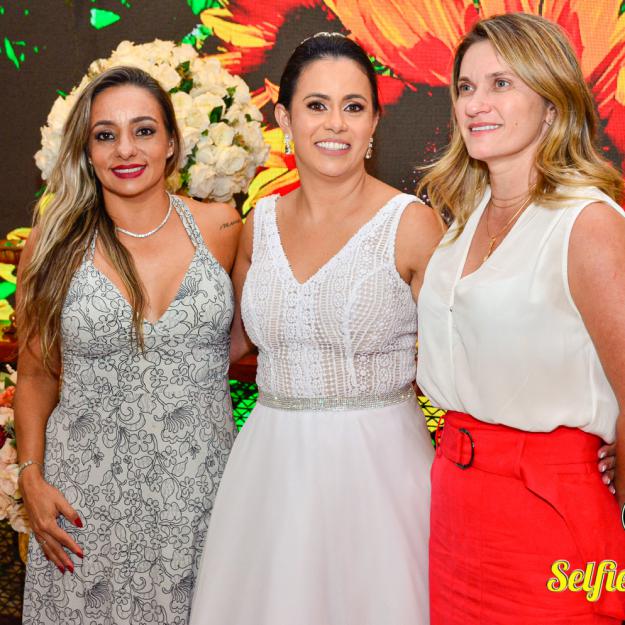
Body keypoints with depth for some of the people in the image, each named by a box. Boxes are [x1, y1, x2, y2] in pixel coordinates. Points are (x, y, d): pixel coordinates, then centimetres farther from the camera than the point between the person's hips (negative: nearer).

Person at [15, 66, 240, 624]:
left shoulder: (219, 227, -1)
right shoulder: (58, 244, -3)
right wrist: (32, 478, -4)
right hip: (89, 491, -1)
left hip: (199, 482, 1)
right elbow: (36, 375, 4)